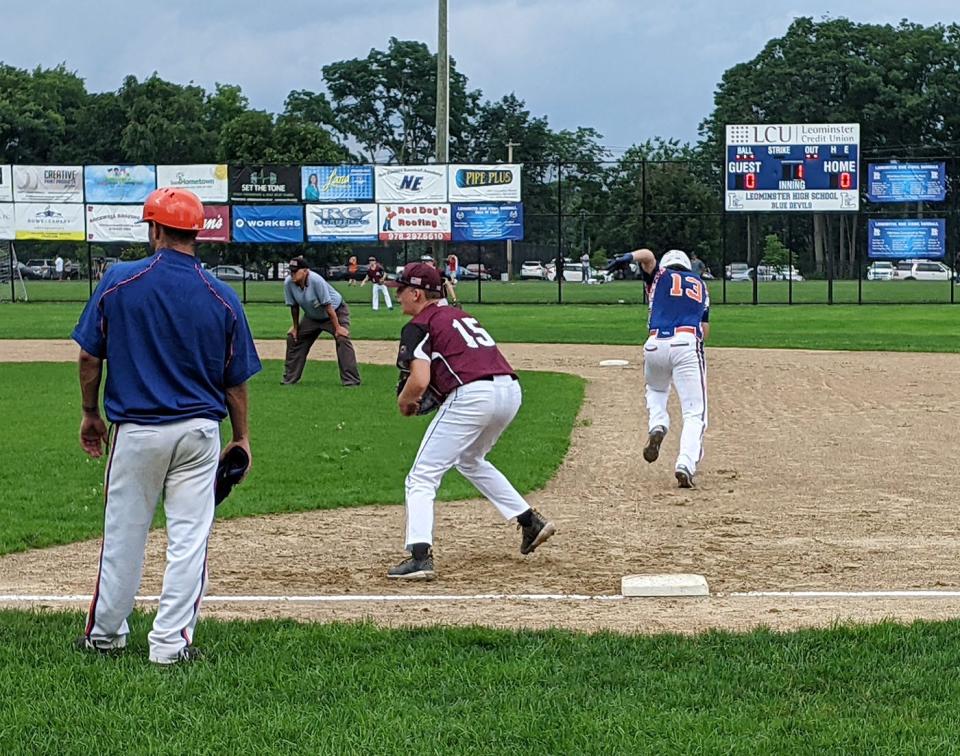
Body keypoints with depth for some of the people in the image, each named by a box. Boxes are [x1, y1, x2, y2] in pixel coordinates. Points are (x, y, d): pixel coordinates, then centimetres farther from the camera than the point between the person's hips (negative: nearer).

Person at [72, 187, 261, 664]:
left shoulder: (119, 281, -6)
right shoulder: (221, 298, -3)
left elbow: (89, 356, -1)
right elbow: (236, 380, 2)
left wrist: (90, 414, 12)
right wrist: (241, 438, 13)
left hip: (135, 429, 0)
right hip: (199, 432, 0)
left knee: (123, 535, 12)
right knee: (189, 538, 5)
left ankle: (105, 633, 25)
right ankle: (171, 643, 7)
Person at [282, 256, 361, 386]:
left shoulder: (316, 280, -34)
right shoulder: (288, 283, -18)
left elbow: (328, 306, -30)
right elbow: (294, 306, -3)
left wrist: (337, 328, -28)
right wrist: (295, 327, 4)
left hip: (336, 311, -6)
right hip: (312, 316, 6)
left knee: (342, 339, -23)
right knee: (293, 338, 5)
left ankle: (351, 380, -22)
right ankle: (289, 378, 17)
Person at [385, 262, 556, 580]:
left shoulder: (418, 326, 3)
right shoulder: (461, 315, 27)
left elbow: (419, 380, -11)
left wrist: (404, 401, 10)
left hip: (472, 396, -8)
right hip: (511, 390, 8)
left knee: (422, 477, 0)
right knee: (470, 460, 33)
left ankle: (420, 557, -15)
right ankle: (530, 521, 31)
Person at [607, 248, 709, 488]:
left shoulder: (659, 276, 20)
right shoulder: (699, 284, 26)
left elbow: (647, 255, -2)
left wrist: (627, 258, 5)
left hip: (656, 345, 1)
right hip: (688, 345, -1)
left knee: (655, 389, 32)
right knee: (694, 414, -2)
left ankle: (657, 426, 4)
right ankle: (686, 464, -24)